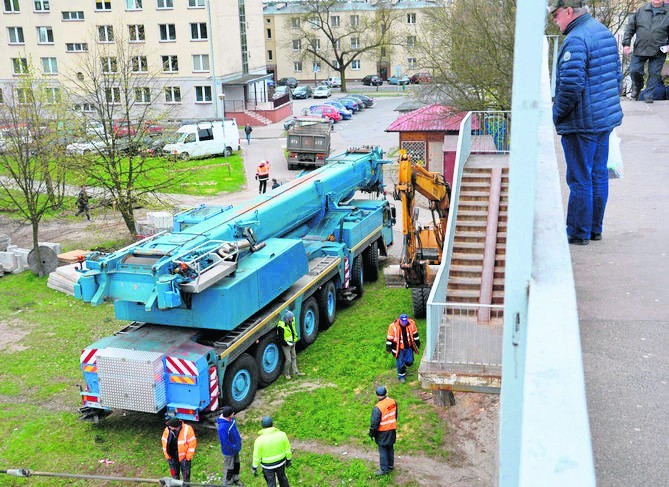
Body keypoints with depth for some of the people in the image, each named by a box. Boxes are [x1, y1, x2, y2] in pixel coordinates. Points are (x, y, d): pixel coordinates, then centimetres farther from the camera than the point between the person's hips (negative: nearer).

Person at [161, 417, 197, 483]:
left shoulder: (187, 429, -21)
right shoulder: (167, 429, -11)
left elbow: (192, 444, -14)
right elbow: (165, 443, 1)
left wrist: (188, 458, -12)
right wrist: (167, 456, 2)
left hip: (184, 457, -3)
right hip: (172, 457, 3)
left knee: (186, 475, 5)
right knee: (174, 475, 17)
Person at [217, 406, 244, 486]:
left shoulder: (231, 419, -12)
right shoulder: (222, 427, -39)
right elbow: (225, 441, -31)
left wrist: (239, 437, 7)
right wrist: (234, 447, -20)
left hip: (235, 447, 8)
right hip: (229, 450, -8)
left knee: (236, 464, 26)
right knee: (229, 467, 14)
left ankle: (235, 479, 48)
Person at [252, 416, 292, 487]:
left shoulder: (259, 440, -24)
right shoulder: (282, 434, -18)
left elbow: (257, 457, -15)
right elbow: (287, 450, -7)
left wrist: (254, 468, 0)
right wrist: (289, 459, 10)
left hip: (268, 465, -2)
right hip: (281, 462, 2)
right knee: (282, 477, 28)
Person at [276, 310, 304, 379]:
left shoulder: (292, 321, -4)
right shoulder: (281, 326, -28)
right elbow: (280, 338, -23)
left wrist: (295, 339, 11)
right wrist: (287, 343, -23)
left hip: (292, 343, 8)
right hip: (286, 345, -8)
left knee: (294, 357, 18)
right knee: (288, 360, -5)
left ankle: (295, 371, 31)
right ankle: (286, 373, 16)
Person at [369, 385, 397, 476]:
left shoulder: (377, 408, -27)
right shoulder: (393, 402, -8)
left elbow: (374, 423, -19)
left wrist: (371, 433, -5)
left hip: (382, 432, -6)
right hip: (392, 430, 6)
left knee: (383, 450, 7)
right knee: (390, 448, 20)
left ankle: (384, 469, 16)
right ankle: (390, 466, 33)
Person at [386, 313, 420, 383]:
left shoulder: (411, 323, -14)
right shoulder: (393, 326, -23)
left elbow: (415, 333, 4)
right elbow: (390, 338, -11)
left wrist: (417, 342, 13)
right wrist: (388, 347, -6)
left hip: (409, 347, 3)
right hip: (399, 348, -3)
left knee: (409, 362, 8)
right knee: (400, 363, 4)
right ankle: (401, 376, 27)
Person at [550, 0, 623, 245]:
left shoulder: (576, 40, -19)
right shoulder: (604, 32, 12)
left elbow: (571, 84, -27)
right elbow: (617, 75, 18)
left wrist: (557, 114, -13)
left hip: (581, 124, -9)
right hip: (606, 119, 10)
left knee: (580, 180, 0)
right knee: (599, 176, 15)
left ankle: (578, 233, 9)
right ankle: (595, 229, 25)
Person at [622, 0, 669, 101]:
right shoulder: (641, 10, 2)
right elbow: (630, 27, 7)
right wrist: (626, 44, 1)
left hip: (658, 51, -1)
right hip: (639, 49, 1)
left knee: (654, 74, 3)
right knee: (634, 71, 5)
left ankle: (648, 95, 20)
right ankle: (637, 87, 35)